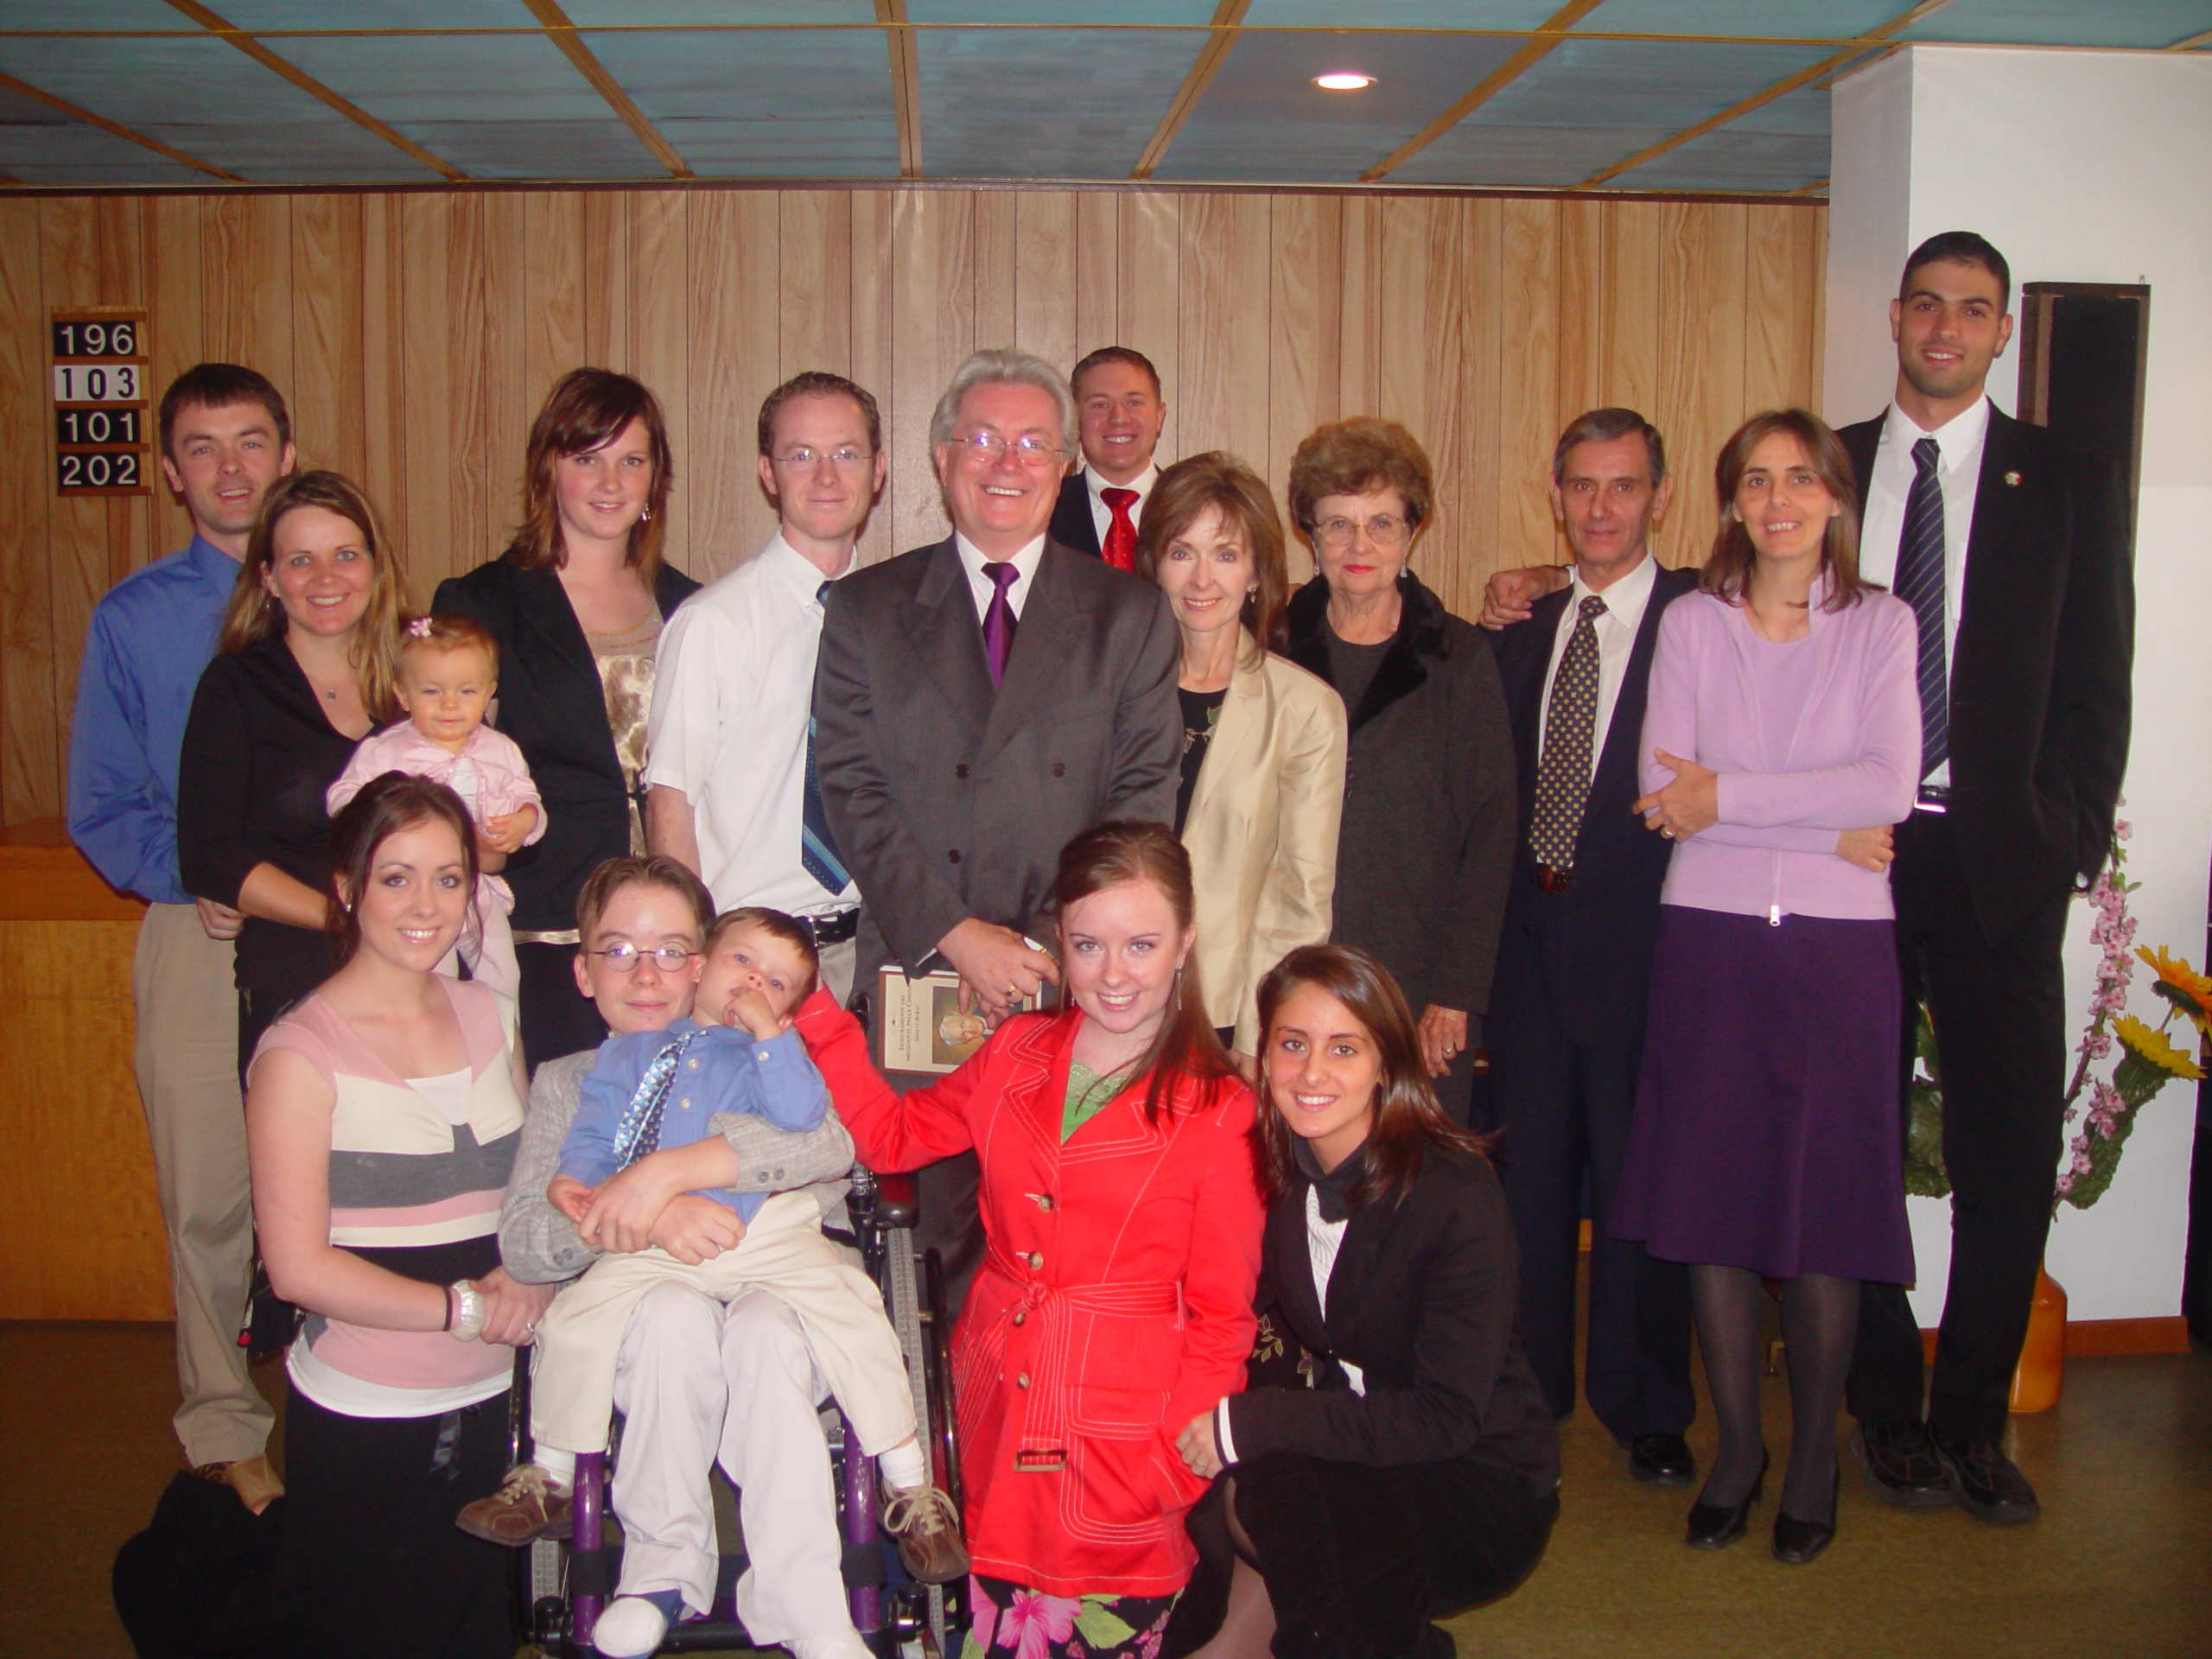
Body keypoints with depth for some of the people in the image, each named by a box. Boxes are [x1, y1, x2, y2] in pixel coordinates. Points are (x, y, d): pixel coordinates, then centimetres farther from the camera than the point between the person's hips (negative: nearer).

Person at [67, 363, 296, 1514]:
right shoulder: (132, 619, 8)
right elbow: (102, 811, 7)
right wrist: (196, 882, -9)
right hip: (199, 936, 0)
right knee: (209, 1197, 5)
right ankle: (225, 1430, 21)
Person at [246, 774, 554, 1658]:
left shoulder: (489, 1020, 5)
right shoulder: (302, 1053, -12)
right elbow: (298, 1266, -15)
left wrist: (529, 1273, -7)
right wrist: (467, 1308, -16)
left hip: (488, 1403, 6)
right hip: (361, 1419, -5)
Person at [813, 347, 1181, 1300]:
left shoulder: (1129, 616, 10)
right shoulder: (867, 610, 10)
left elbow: (1145, 799, 2)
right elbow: (854, 792, 2)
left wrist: (1049, 948, -10)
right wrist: (958, 935, -10)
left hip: (1075, 982, 0)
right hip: (919, 974, 0)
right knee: (932, 1243, 1)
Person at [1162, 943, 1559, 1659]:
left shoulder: (1457, 1193, -21)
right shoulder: (1270, 1170, -4)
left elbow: (1448, 1416, -25)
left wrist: (1251, 1422, -30)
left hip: (1485, 1490, -4)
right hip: (1352, 1450, 5)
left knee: (1266, 1488, -29)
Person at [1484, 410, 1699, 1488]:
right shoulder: (1524, 629, 12)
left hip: (1639, 944, -4)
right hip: (1529, 939, 5)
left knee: (1639, 1184, 6)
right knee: (1529, 1176, 13)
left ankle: (1646, 1410, 23)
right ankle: (1527, 1391, 29)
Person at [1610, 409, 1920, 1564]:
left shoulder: (1882, 626, 5)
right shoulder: (1691, 624, 7)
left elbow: (1892, 786, -8)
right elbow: (1667, 794, -4)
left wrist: (1729, 795, -11)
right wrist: (1827, 825, -11)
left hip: (1838, 948, -1)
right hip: (1711, 940, 1)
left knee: (1827, 1203, 0)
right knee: (1711, 1196, 2)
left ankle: (1814, 1459, 18)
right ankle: (1736, 1447, 19)